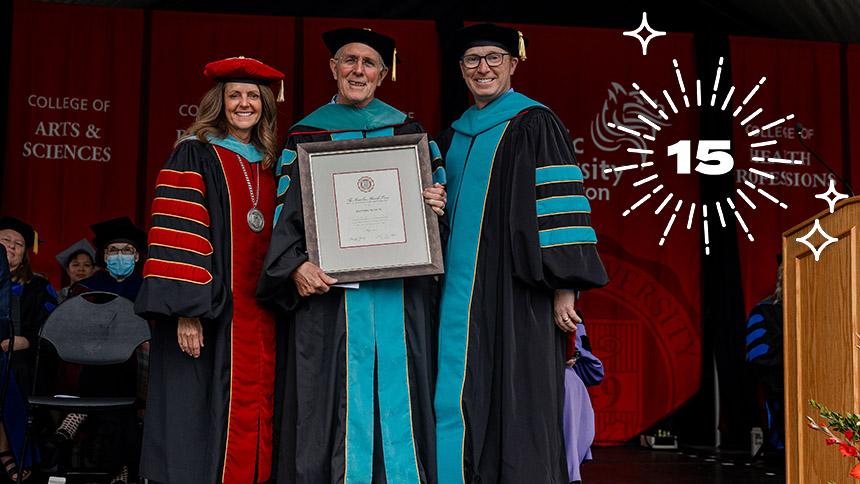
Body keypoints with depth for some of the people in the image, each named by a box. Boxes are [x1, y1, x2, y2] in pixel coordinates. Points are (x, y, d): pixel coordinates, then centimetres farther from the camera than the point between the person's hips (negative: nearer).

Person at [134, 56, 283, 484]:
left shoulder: (268, 166, 16)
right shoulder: (195, 156, -1)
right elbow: (177, 234, -11)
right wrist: (186, 310, -19)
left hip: (258, 316, 6)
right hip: (210, 312, -5)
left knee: (253, 414, 6)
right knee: (206, 417, -4)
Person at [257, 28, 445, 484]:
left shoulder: (406, 130, 14)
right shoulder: (305, 136, 9)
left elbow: (437, 188, 17)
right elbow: (286, 212, 2)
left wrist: (436, 204, -8)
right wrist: (296, 265, -15)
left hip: (399, 286, 1)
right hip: (331, 286, -1)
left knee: (397, 390, 0)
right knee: (338, 397, -4)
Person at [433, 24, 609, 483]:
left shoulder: (534, 125, -3)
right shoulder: (453, 136, 17)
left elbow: (560, 205, -10)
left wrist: (565, 287, -17)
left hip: (514, 288, -6)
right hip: (461, 291, 6)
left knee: (516, 397, -4)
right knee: (462, 399, 6)